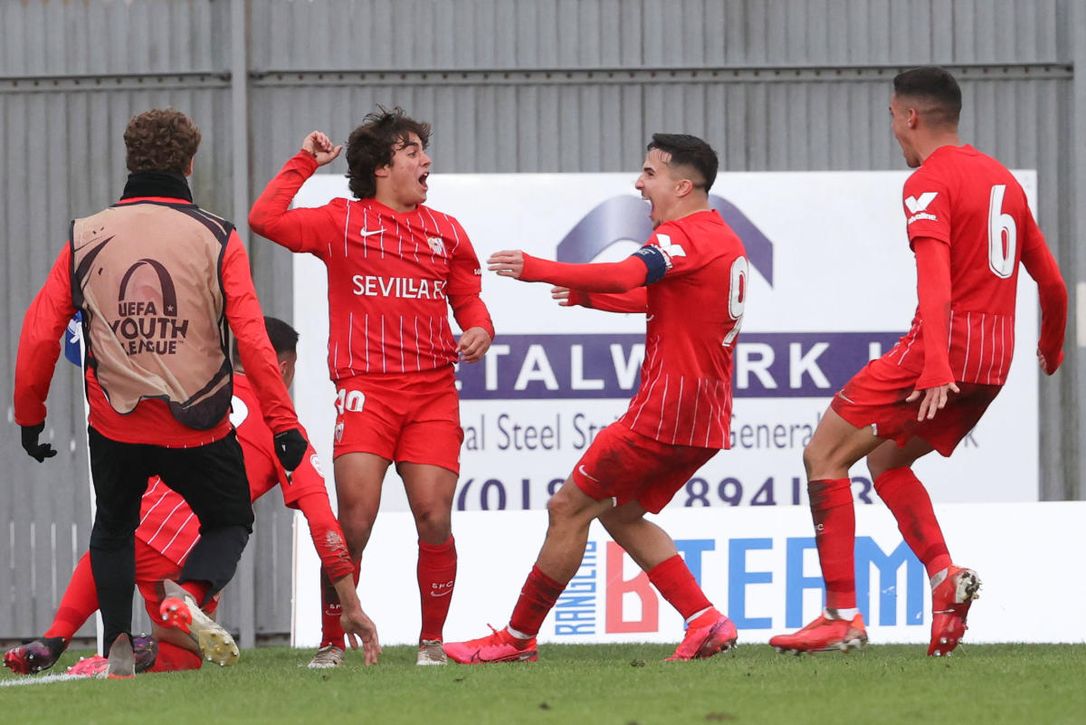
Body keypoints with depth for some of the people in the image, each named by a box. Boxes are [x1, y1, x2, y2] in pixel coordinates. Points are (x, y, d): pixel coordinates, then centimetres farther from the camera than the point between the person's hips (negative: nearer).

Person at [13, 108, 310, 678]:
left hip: (115, 426, 2)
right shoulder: (216, 239, -6)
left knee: (113, 530, 26)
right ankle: (190, 593, -12)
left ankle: (118, 644, 11)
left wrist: (29, 415, 12)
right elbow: (252, 339, -11)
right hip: (197, 430, -2)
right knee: (229, 522, 19)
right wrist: (282, 422, -6)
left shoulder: (85, 239, 0)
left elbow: (40, 335, 0)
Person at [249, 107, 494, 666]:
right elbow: (265, 219, 0)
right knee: (355, 519, -13)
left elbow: (468, 300, 20)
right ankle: (332, 642, -1)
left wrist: (479, 328, -1)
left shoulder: (446, 232, 18)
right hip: (365, 389, -3)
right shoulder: (343, 222, 8)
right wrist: (305, 162, 7)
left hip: (433, 393, 3)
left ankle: (432, 642, 8)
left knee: (434, 519, -7)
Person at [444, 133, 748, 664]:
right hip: (706, 419, 10)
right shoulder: (724, 241, 18)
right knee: (621, 514, 19)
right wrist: (589, 296, 28)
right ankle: (705, 622, 7)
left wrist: (539, 270, -33)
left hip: (663, 413, -10)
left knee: (569, 508, -2)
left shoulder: (683, 236, -13)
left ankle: (518, 638, 4)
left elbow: (627, 275, -32)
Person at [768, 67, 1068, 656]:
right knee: (886, 460, 22)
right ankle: (945, 575, -1)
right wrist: (1051, 348, 41)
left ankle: (842, 617, -8)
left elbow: (935, 277, -23)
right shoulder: (1003, 178, 17)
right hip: (995, 360, 8)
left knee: (825, 453, -1)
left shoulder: (930, 182, -8)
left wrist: (936, 366, -34)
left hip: (946, 341, -8)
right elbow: (1051, 282, 22)